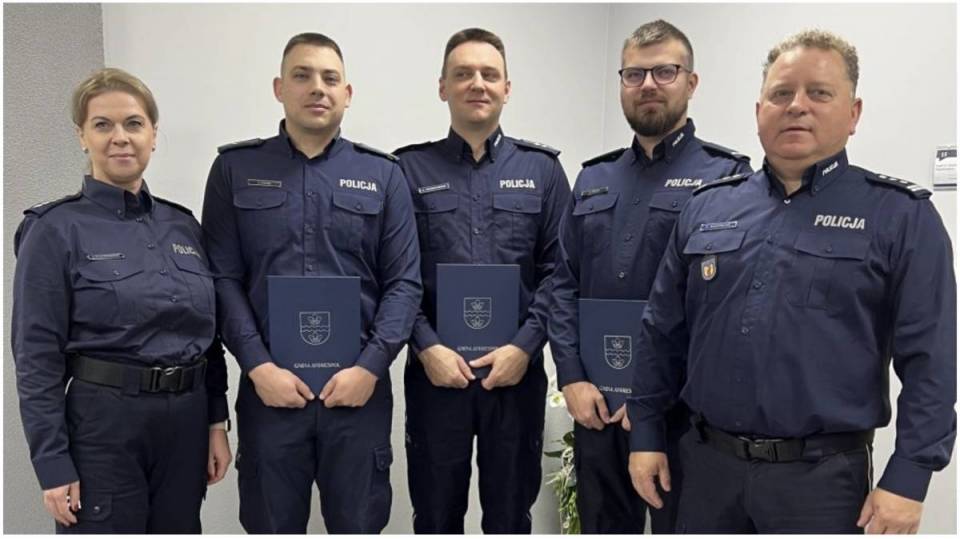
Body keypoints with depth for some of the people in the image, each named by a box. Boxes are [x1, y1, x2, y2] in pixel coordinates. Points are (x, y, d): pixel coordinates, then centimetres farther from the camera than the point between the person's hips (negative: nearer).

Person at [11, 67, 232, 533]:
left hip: (185, 424, 5)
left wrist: (217, 422, 6)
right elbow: (37, 358, -9)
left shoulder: (183, 225, 7)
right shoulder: (55, 231, -7)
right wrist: (53, 466, -11)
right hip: (103, 425, -5)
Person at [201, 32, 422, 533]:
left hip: (360, 385, 0)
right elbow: (223, 279, 0)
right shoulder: (235, 169, 5)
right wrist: (258, 366, -10)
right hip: (269, 386, 0)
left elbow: (404, 281, 0)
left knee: (358, 522, 14)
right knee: (271, 523, 15)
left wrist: (370, 367, -10)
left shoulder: (383, 175, 5)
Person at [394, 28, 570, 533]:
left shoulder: (542, 169, 6)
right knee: (435, 513, 13)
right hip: (434, 370, 0)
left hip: (517, 369, 1)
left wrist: (525, 346, -10)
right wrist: (427, 347, -11)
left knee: (510, 511, 14)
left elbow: (558, 269, 0)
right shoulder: (410, 168, 3)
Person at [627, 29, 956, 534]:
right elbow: (662, 334, 8)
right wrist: (646, 433, 7)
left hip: (822, 474, -3)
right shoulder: (705, 208, 5)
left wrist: (908, 477, -10)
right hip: (706, 463, 3)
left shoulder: (900, 215, -4)